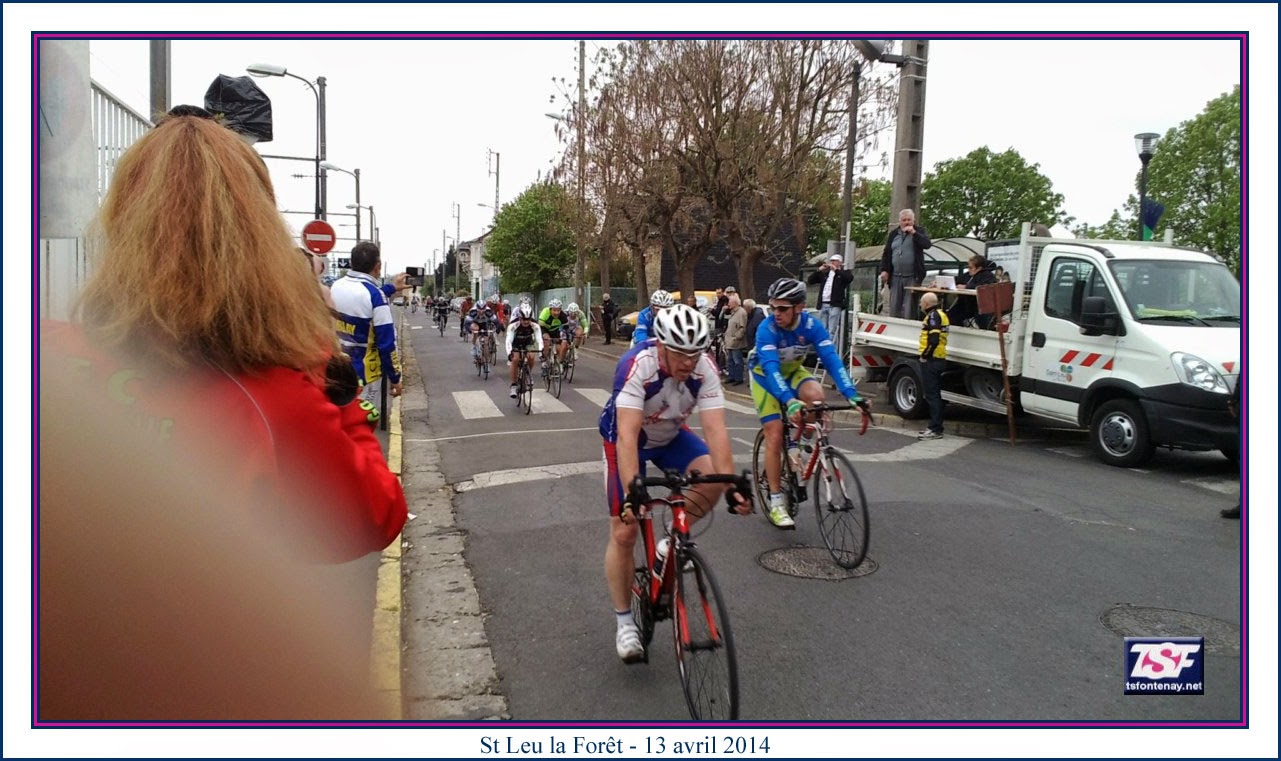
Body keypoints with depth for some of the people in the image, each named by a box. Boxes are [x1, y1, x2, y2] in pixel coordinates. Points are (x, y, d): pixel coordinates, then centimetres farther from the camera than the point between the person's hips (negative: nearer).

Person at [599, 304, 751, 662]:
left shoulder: (705, 369, -27)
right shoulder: (636, 365, -37)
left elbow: (715, 429, -32)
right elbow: (627, 435, -44)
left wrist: (732, 484, -43)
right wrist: (632, 491, -55)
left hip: (671, 435, 3)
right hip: (628, 437, -3)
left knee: (713, 477, -26)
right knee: (624, 531, -7)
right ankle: (625, 623, 10)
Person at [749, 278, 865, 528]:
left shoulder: (812, 325, -23)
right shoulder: (767, 329, -32)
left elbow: (831, 359, -30)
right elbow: (771, 368, -43)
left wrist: (851, 393, -43)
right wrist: (789, 401, -59)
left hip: (792, 372, 3)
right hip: (765, 377, -2)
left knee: (815, 395, -31)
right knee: (775, 437, -11)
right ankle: (776, 502, 0)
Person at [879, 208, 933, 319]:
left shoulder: (919, 230, 5)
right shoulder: (894, 233, 14)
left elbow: (927, 244, -12)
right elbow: (886, 253, 14)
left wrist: (913, 232, -17)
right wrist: (884, 270, 4)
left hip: (913, 277, -4)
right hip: (895, 277, 4)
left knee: (909, 310, -8)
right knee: (894, 308, 7)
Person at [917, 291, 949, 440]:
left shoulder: (933, 316, -14)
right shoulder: (941, 314, 17)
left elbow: (934, 339, -24)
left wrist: (925, 355, -15)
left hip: (931, 360, -10)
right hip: (939, 359, 10)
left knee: (932, 395, -8)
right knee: (935, 395, 15)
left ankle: (935, 429, -7)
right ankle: (936, 427, 22)